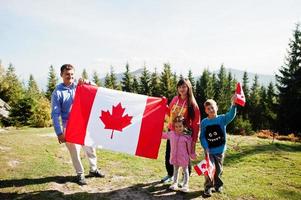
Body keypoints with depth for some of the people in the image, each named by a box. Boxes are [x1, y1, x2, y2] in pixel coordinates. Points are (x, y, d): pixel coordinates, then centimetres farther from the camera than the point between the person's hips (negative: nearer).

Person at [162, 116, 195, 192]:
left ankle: (185, 185, 20)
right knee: (175, 170, 19)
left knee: (185, 170, 12)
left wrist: (192, 155, -3)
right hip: (174, 157, 4)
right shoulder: (171, 133, -5)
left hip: (183, 157, -4)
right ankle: (175, 183, 32)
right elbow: (164, 135, 14)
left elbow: (189, 148, -7)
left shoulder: (187, 136, -15)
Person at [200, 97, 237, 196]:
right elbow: (202, 137, -2)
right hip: (209, 151, 0)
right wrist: (206, 148, -14)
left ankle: (218, 185, 34)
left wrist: (233, 104, -44)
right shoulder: (204, 122, -3)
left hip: (220, 150, 1)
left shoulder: (222, 119, -6)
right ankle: (208, 187, 12)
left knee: (218, 169, 13)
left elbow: (231, 115, -26)